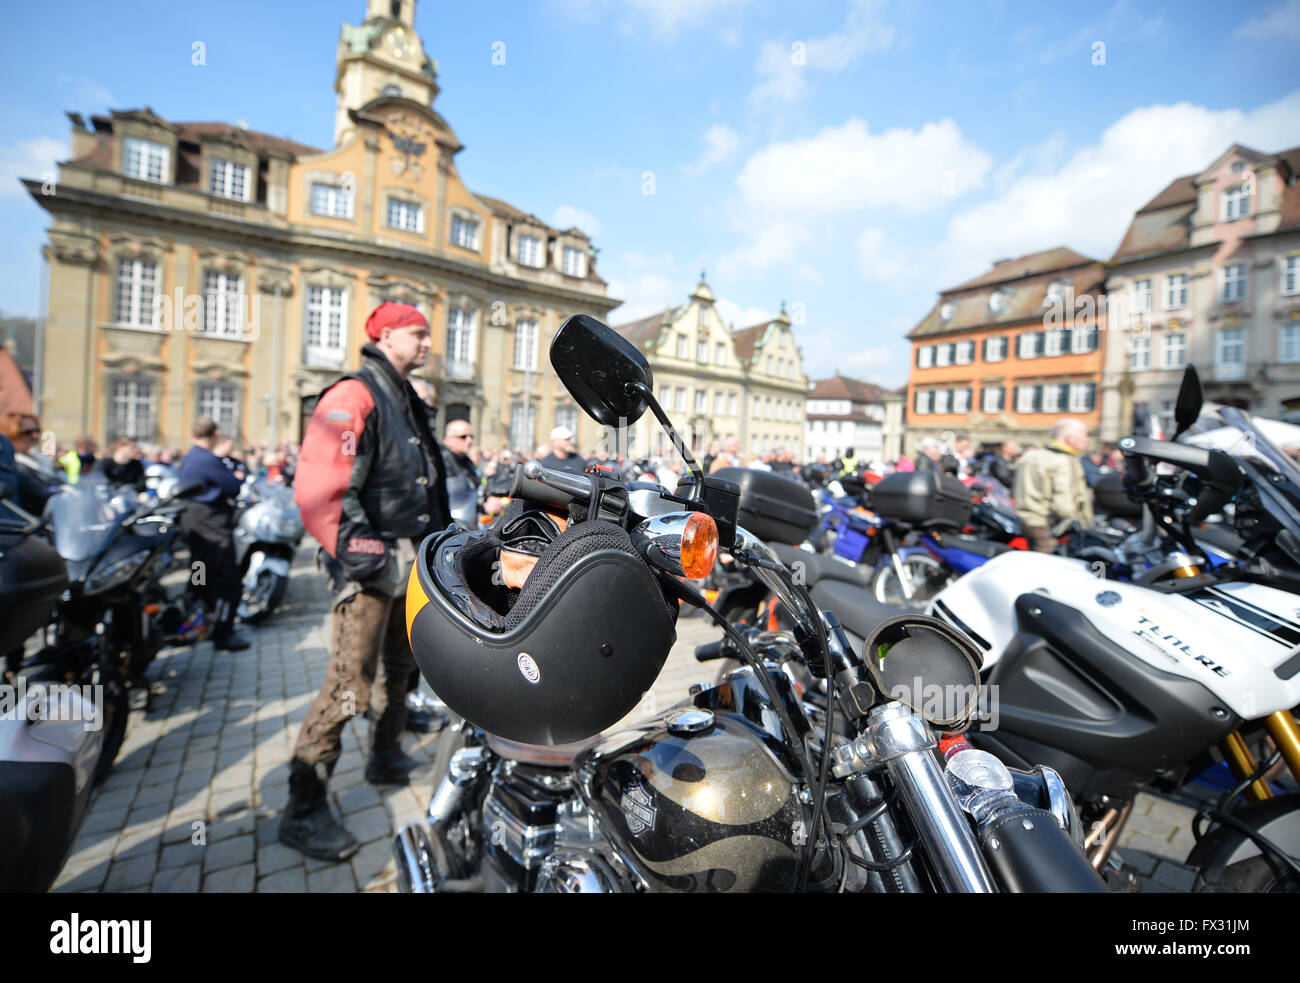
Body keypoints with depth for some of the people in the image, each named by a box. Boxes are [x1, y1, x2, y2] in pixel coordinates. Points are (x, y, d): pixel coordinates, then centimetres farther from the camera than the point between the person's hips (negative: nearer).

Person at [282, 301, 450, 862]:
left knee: (400, 667, 22)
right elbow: (317, 489, -23)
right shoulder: (352, 397, -12)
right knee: (350, 685, -8)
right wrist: (360, 557, -23)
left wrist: (440, 545, 21)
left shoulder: (409, 403, 18)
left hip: (411, 562, 10)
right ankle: (303, 811, 7)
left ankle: (385, 758, 42)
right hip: (373, 563, -10)